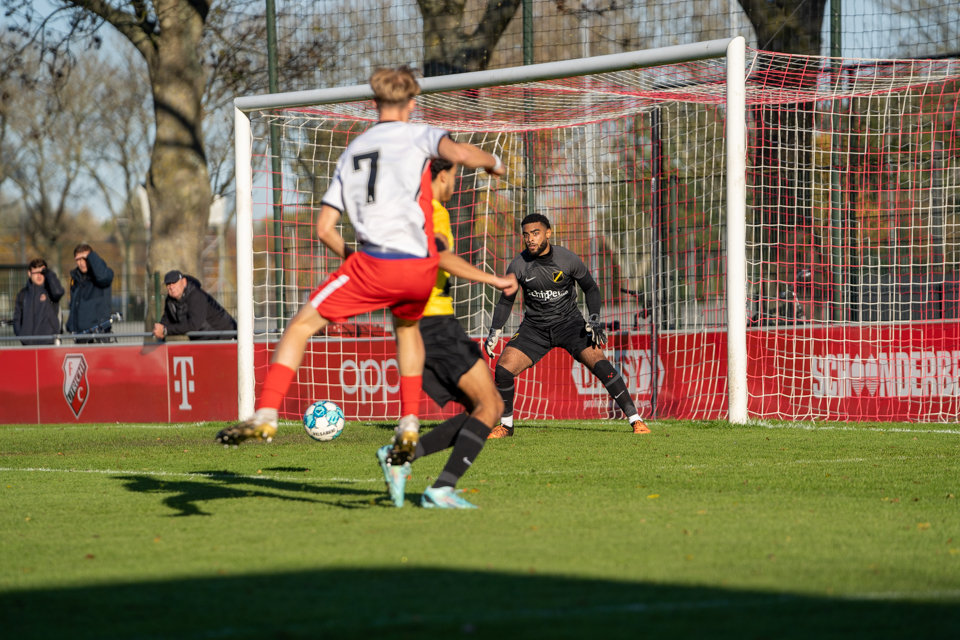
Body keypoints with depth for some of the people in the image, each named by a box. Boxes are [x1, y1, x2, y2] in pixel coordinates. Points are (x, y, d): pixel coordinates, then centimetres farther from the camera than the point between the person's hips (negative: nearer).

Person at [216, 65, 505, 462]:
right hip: (421, 266, 1)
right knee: (407, 326, 31)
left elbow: (324, 228, 16)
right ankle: (409, 427, 24)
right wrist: (493, 163, 8)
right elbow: (459, 153, -12)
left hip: (373, 264, -1)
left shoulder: (352, 151, 20)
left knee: (301, 326, 9)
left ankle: (266, 416, -6)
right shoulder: (417, 135, 10)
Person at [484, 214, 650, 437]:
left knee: (599, 363, -22)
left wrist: (594, 319, -12)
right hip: (534, 326, 2)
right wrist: (494, 333, -2)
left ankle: (635, 420, -16)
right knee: (503, 369, -14)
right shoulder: (518, 266, -10)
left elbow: (591, 288, 1)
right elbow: (506, 300, 5)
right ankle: (506, 425, 9)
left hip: (569, 322, -2)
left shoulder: (568, 259, -14)